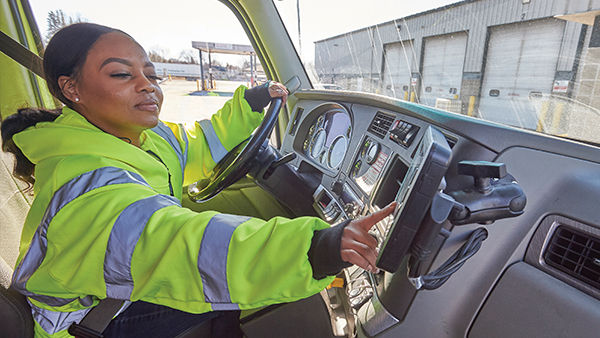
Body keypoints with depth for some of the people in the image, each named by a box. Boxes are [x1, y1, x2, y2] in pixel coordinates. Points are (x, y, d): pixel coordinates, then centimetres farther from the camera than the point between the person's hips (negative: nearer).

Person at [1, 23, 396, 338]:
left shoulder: (144, 135, -8)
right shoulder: (86, 187, -35)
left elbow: (200, 147, 7)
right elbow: (186, 245, -51)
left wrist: (249, 104, -2)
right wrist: (317, 250, -63)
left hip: (142, 283, 8)